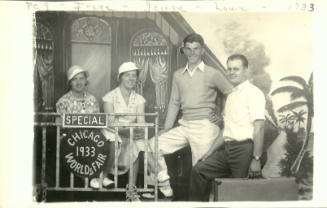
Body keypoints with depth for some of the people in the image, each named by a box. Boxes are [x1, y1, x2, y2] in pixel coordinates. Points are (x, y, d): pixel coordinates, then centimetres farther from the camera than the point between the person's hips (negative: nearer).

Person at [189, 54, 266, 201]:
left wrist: (256, 159, -21)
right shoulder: (231, 96, 19)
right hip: (227, 148, 8)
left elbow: (259, 127, -16)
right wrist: (210, 152, 18)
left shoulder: (253, 93, -7)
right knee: (199, 171, -1)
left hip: (244, 149, -8)